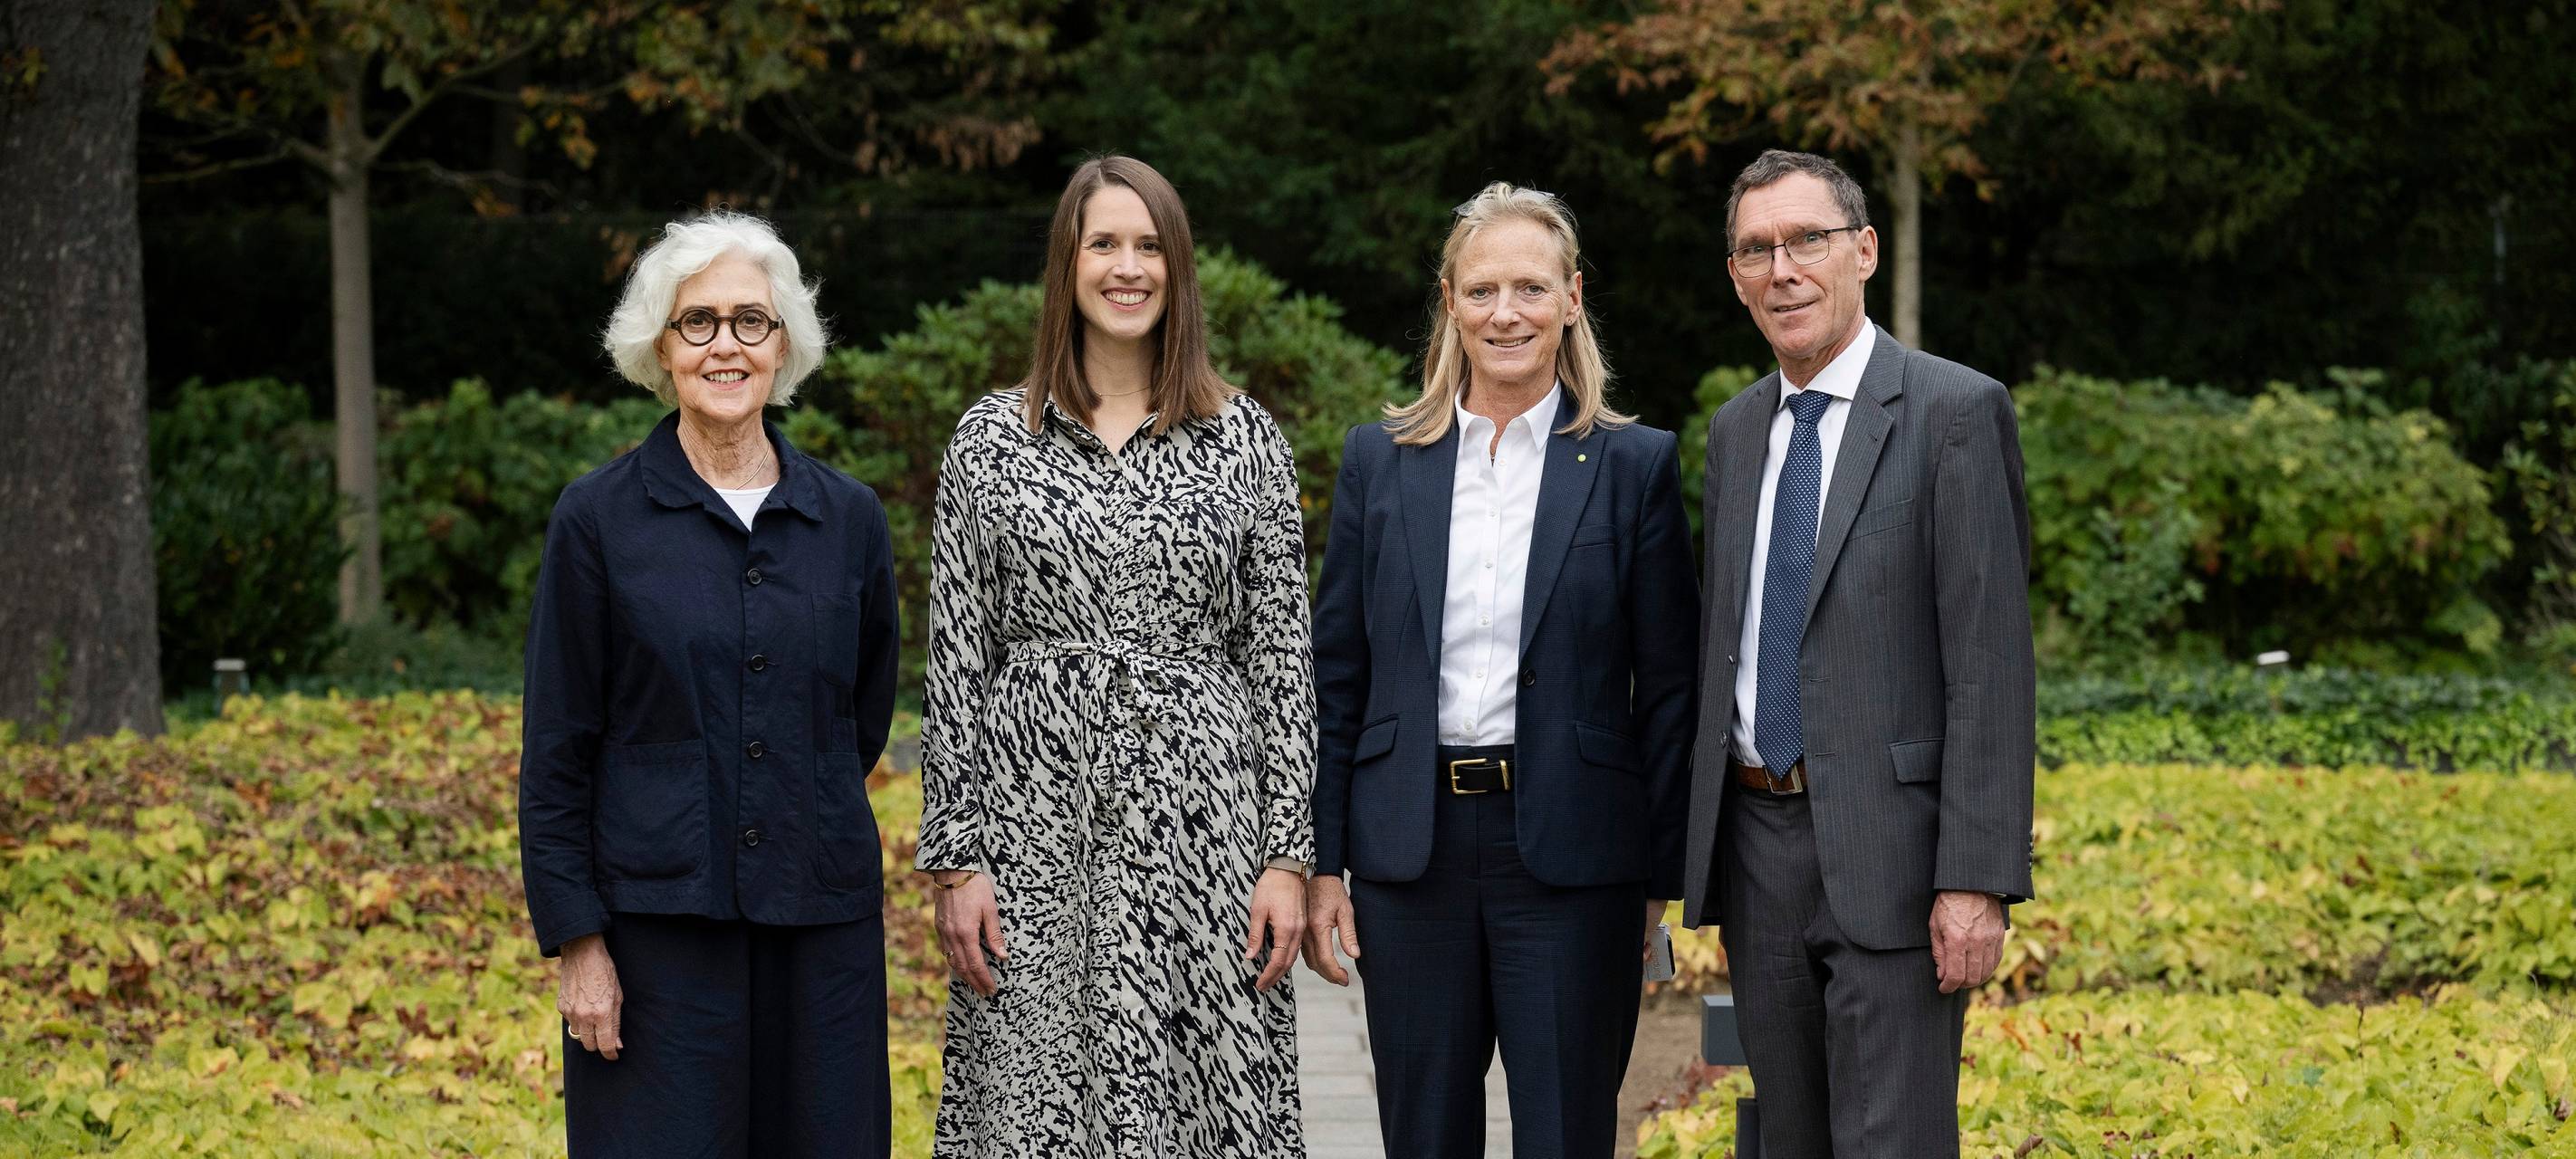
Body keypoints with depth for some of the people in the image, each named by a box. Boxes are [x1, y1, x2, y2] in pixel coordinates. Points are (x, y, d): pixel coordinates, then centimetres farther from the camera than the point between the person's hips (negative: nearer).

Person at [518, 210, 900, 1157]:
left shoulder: (849, 518, 6)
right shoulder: (598, 518, -2)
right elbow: (557, 750, -2)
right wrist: (577, 942, -7)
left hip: (820, 922, 3)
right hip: (659, 922, -3)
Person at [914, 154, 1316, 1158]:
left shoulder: (1247, 438, 6)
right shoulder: (991, 436, 6)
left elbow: (1283, 657, 5)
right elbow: (955, 661, 5)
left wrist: (1288, 854, -2)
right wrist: (955, 858, -1)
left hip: (1201, 821, 0)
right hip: (1035, 827, 0)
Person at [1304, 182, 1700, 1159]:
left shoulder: (1634, 466, 2)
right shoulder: (1380, 461, 7)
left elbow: (1668, 688, 2)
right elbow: (1335, 676, 8)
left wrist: (1663, 880, -1)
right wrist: (1322, 862, 3)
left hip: (1571, 853, -2)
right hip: (1409, 850, 2)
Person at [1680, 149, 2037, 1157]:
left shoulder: (1956, 412, -8)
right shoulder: (1735, 432, 14)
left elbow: (1990, 662, -12)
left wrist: (1977, 880, -18)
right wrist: (1700, 853, 13)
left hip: (1890, 853, -6)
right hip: (1759, 847, 7)